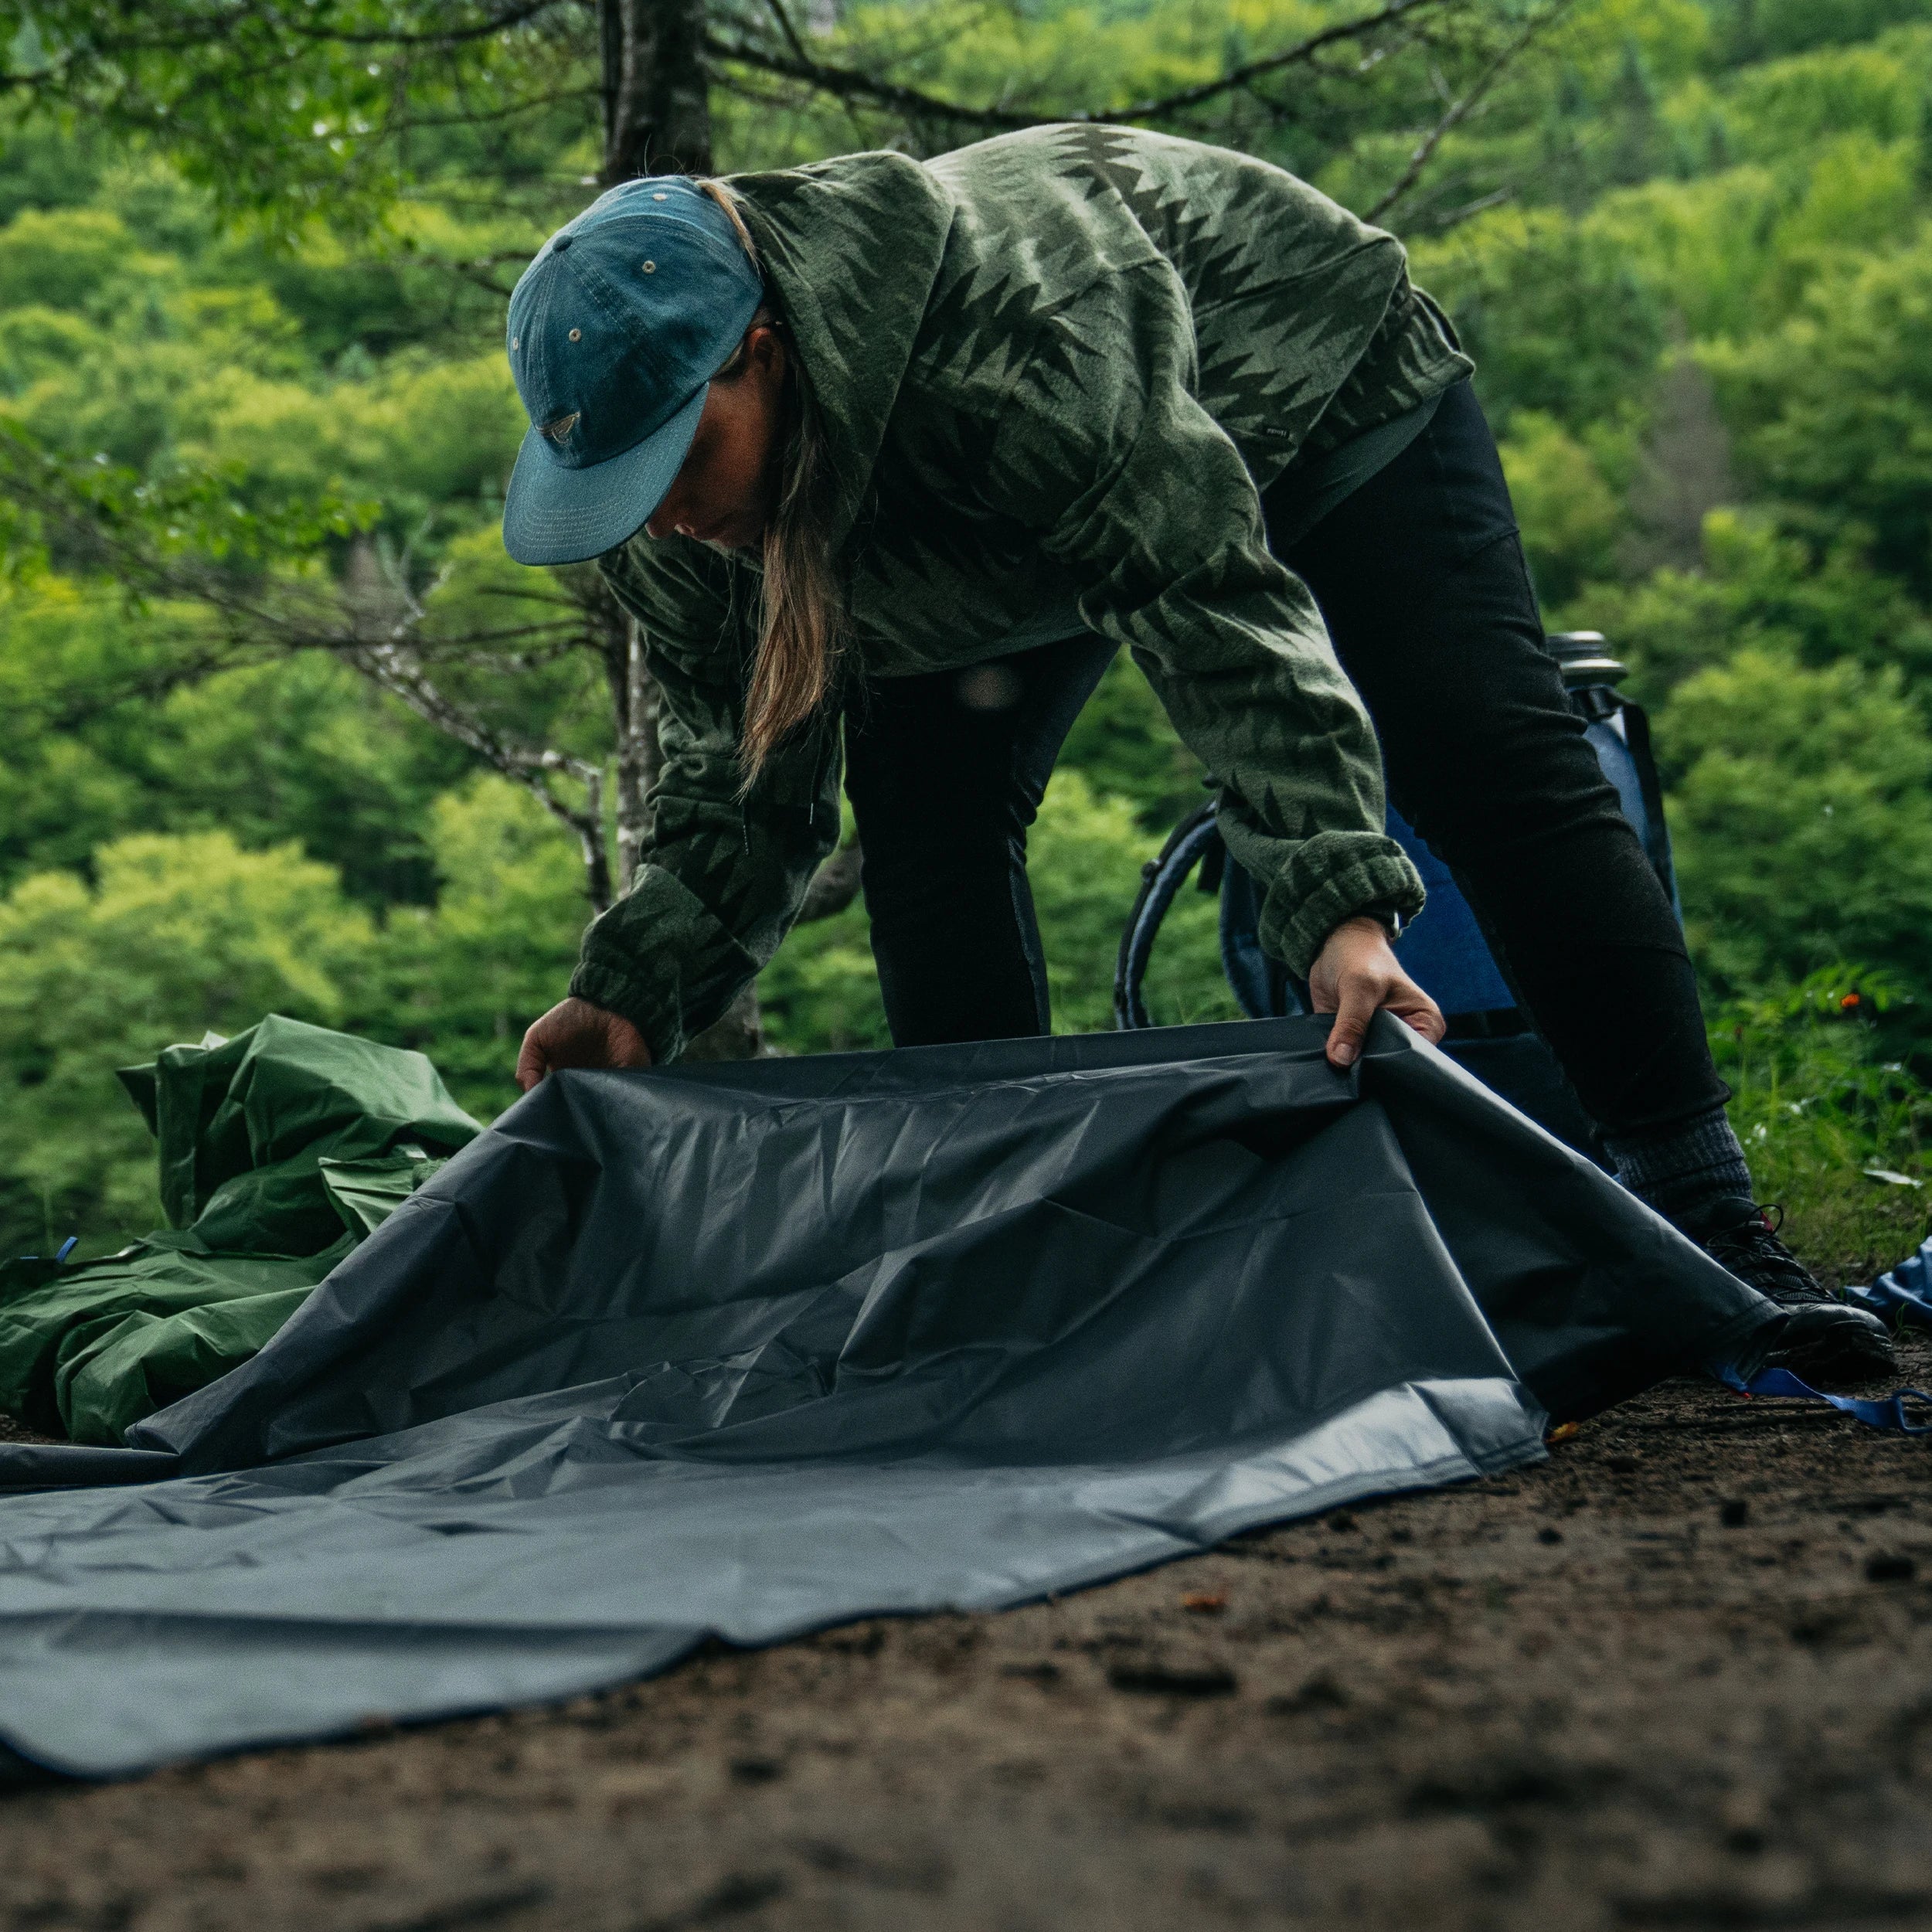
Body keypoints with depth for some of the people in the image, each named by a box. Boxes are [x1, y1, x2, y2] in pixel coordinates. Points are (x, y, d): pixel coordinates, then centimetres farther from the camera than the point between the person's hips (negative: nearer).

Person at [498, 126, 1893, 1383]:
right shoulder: (667, 521, -24)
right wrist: (636, 993, -28)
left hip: (1316, 379, -6)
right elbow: (742, 784, -14)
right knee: (918, 804, -12)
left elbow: (1216, 604, -46)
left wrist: (1339, 903, -54)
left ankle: (1709, 1225, -10)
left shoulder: (1005, 331, -46)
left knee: (1490, 760, -14)